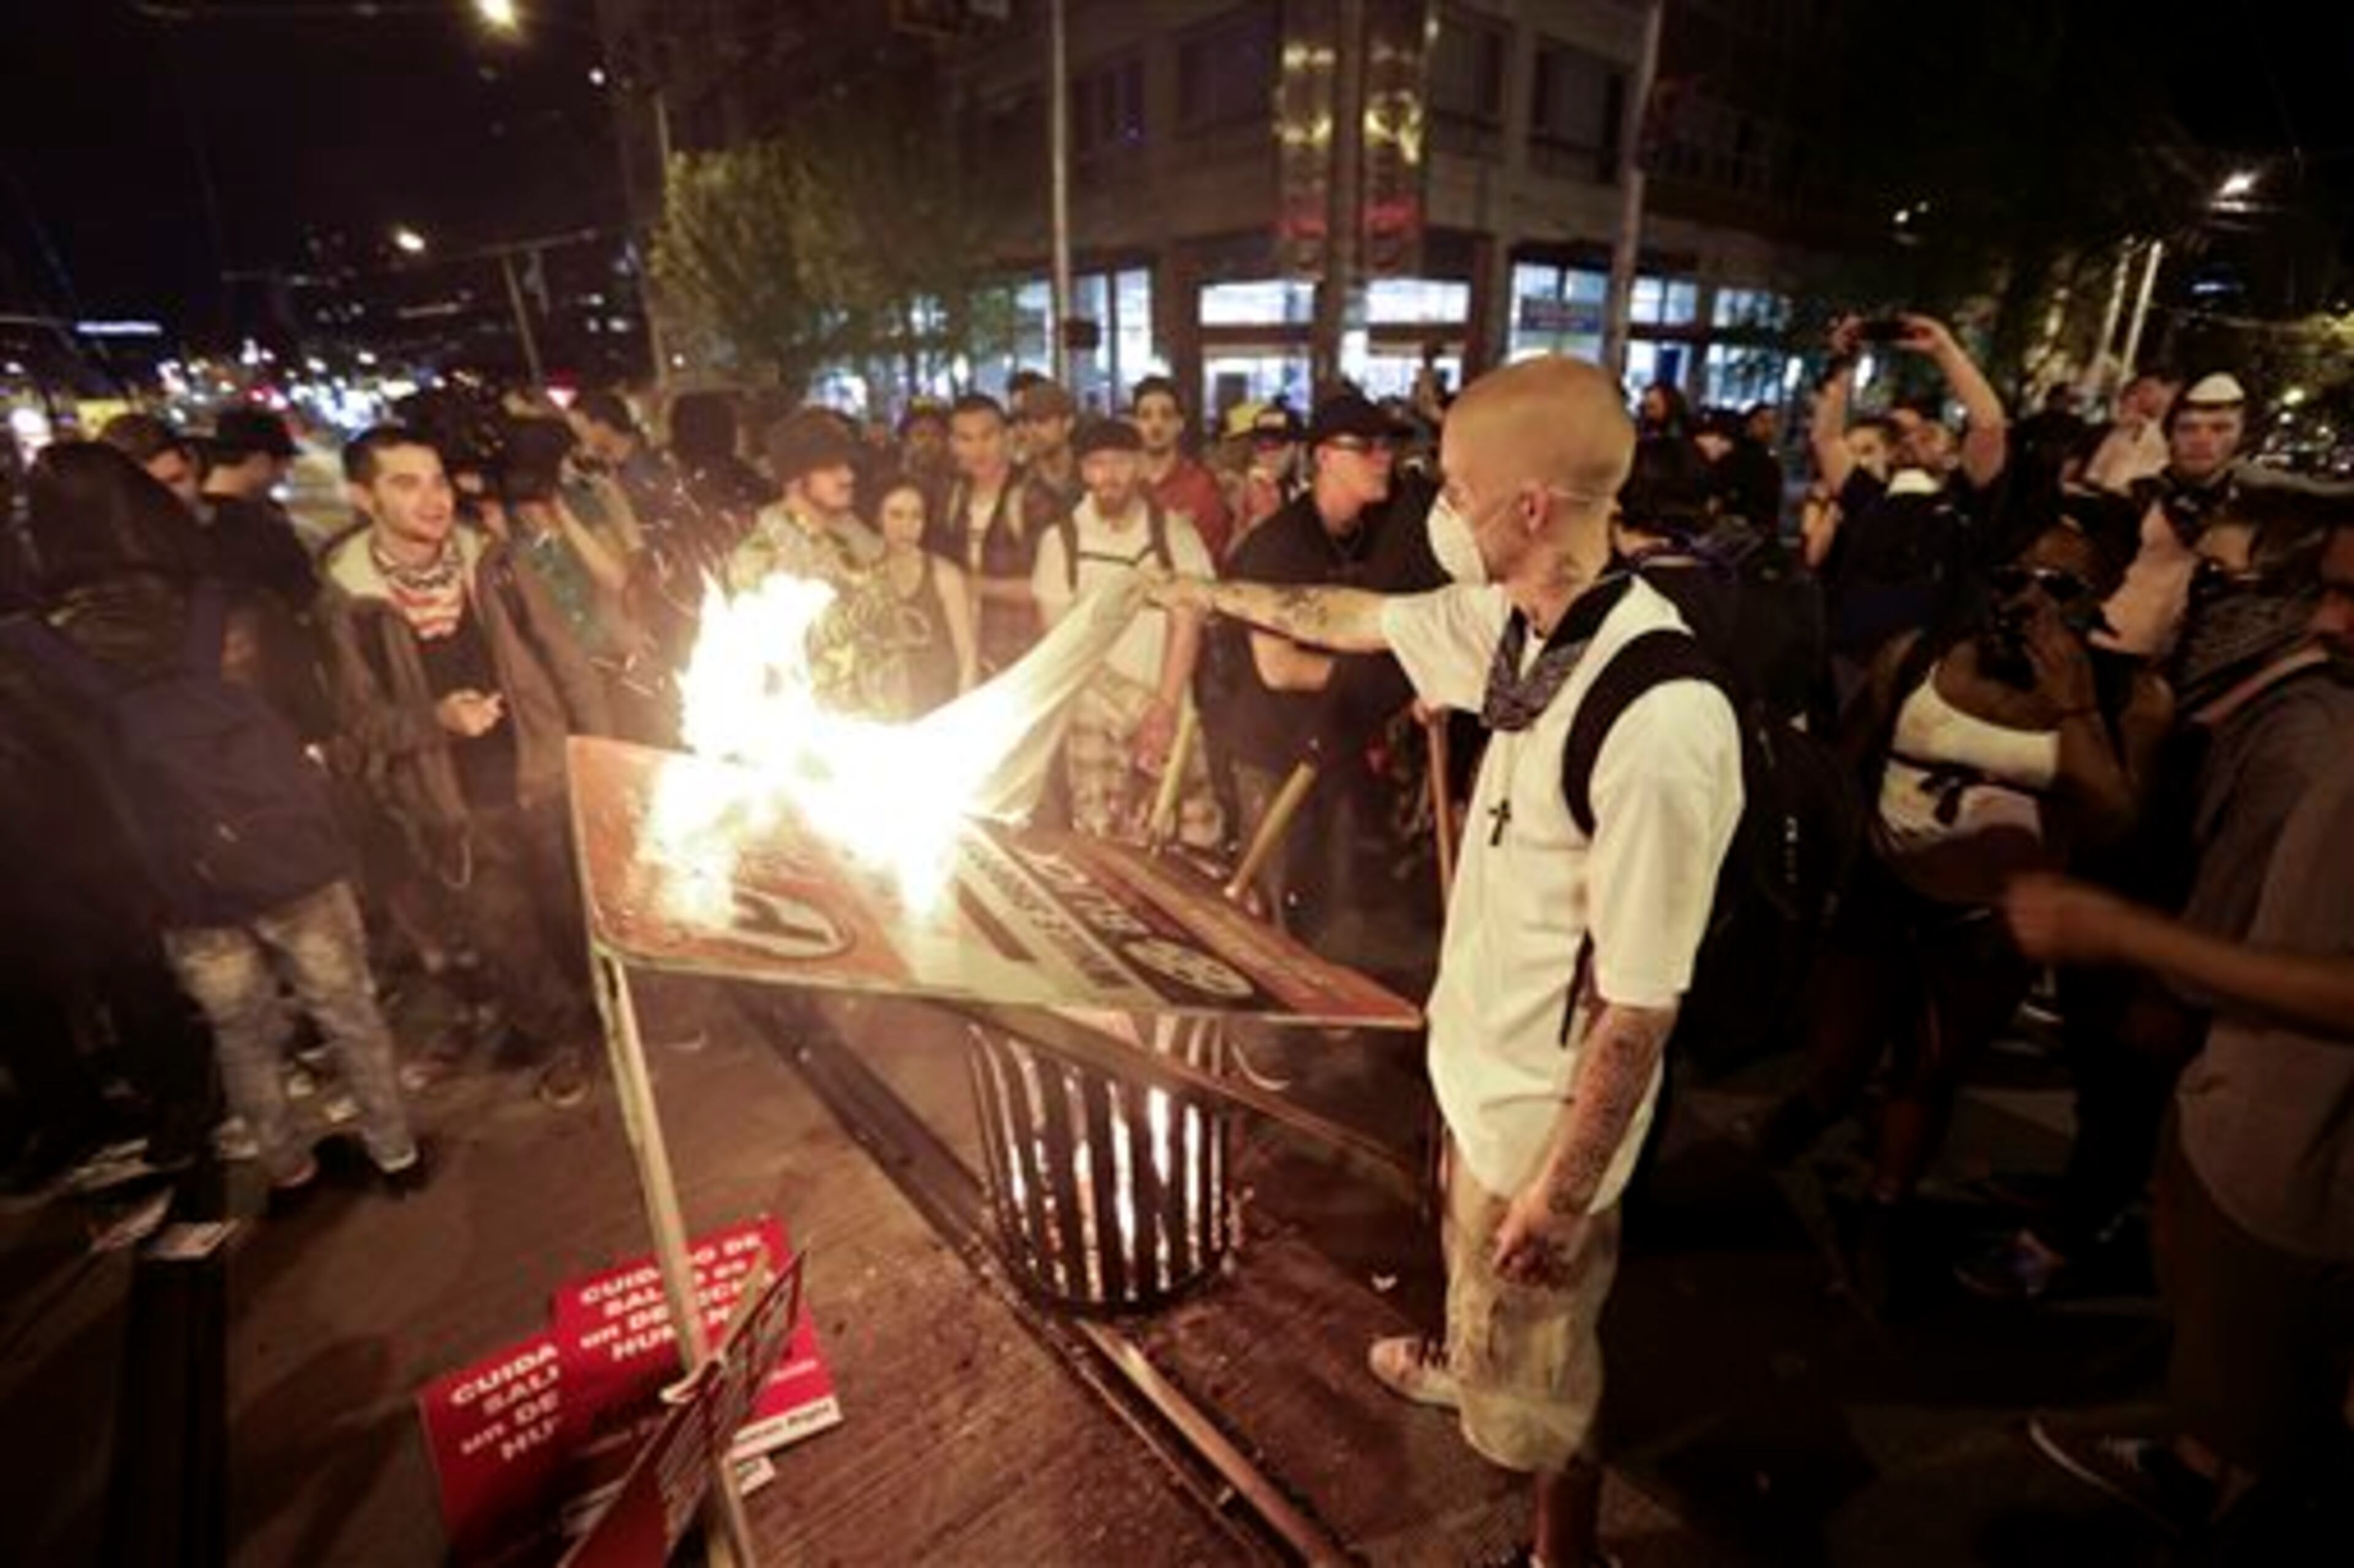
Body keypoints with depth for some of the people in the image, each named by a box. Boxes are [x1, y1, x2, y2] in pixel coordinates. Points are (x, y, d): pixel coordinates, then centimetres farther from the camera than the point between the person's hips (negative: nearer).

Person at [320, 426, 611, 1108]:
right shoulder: (347, 598, -10)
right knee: (506, 937, 14)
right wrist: (435, 718, -24)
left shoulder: (491, 562, -6)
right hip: (455, 807, 0)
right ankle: (558, 1039, 37)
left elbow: (564, 657, -1)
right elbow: (360, 714, -4)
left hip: (544, 777, 1)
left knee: (584, 916, 15)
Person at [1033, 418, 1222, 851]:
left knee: (1195, 840, 0)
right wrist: (1130, 701, -8)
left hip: (1170, 712, 0)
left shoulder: (1174, 531, 1)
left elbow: (1187, 623, -3)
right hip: (1094, 716, 0)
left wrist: (1164, 708, -12)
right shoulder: (1061, 539, 0)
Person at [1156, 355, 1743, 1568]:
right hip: (1480, 1054, 8)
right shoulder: (1516, 623, -9)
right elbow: (1357, 619, 8)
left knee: (1537, 1368, 20)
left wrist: (1564, 1192, -17)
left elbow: (1643, 1001, -28)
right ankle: (1465, 1363, 67)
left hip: (1550, 1106, -8)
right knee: (1472, 1262, 36)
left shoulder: (1662, 724, -35)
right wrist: (1217, 593, 22)